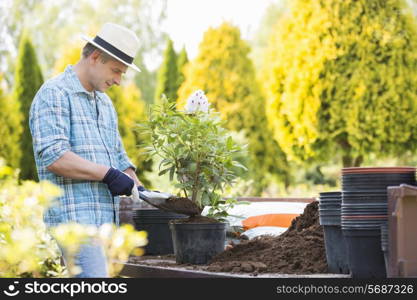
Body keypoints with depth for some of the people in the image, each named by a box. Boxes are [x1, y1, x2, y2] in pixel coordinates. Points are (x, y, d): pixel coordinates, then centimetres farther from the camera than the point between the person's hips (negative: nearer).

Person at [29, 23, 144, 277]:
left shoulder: (105, 103, 23)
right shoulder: (55, 94, -6)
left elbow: (119, 158, 28)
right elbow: (53, 157, -18)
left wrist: (140, 190, 10)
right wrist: (107, 174, -16)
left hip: (107, 218, 9)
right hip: (74, 218, -9)